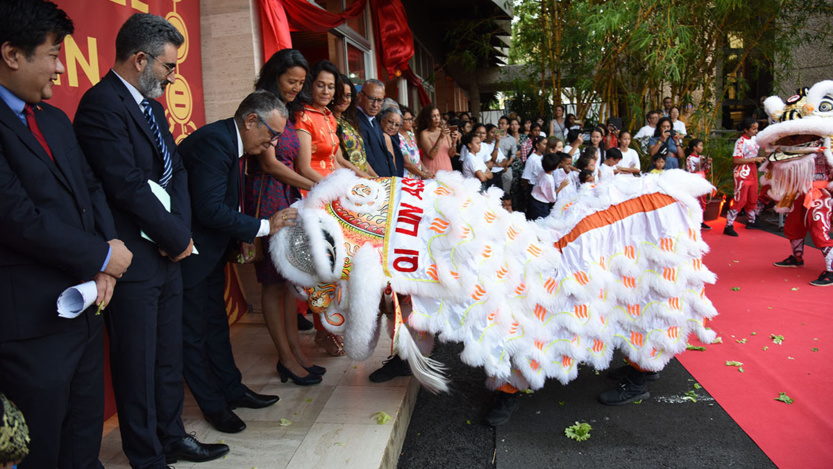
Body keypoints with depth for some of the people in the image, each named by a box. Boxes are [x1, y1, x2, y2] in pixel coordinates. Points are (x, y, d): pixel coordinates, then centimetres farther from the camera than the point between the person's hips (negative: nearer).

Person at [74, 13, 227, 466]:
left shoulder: (150, 104, 13)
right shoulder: (101, 105, -15)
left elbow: (175, 170, 11)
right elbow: (128, 186, -21)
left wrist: (181, 231, -4)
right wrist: (177, 238, -11)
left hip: (168, 254, 9)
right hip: (134, 260, -8)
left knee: (168, 356, 18)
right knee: (138, 363, 6)